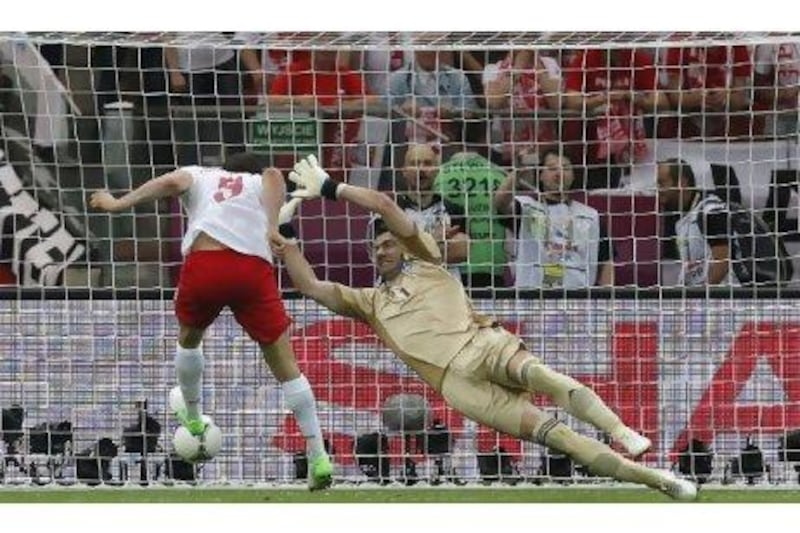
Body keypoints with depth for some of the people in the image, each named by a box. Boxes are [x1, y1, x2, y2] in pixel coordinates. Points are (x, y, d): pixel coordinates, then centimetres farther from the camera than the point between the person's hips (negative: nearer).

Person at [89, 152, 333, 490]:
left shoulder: (199, 175, 29)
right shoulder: (262, 183, 29)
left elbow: (171, 182, 6)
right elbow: (273, 176, 4)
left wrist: (119, 204, 0)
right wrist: (272, 225, -7)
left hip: (204, 261, 0)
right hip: (254, 268, 0)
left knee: (188, 337, 33)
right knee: (286, 367, 7)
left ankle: (193, 421, 46)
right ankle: (318, 458, 1)